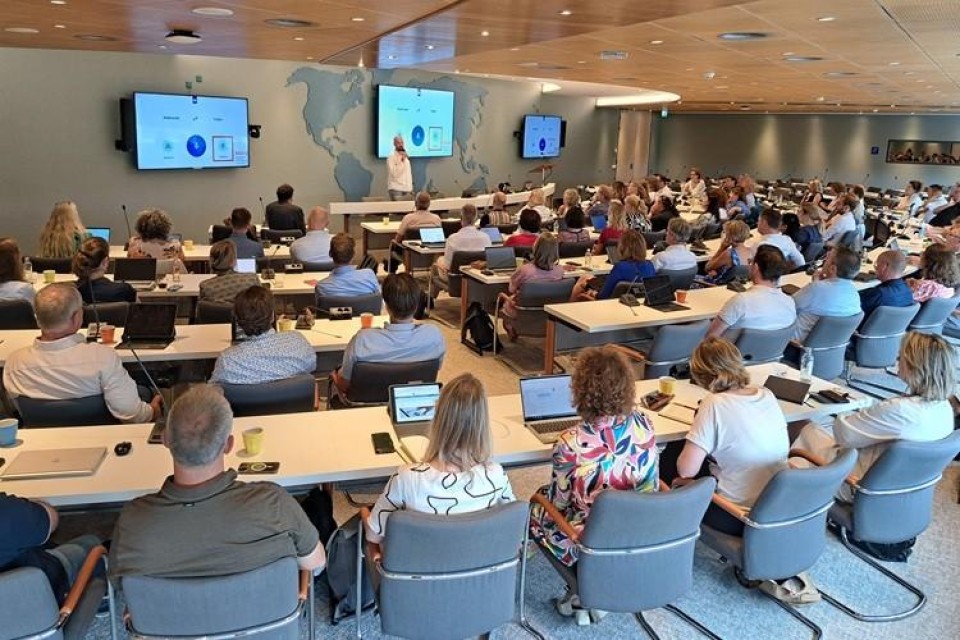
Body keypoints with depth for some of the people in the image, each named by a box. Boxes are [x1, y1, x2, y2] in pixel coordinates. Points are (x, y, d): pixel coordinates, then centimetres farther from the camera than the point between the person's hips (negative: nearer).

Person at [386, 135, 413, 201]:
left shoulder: (406, 156, 16)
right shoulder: (391, 157, -8)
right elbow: (394, 173, -18)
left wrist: (411, 188, 15)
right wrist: (402, 161, -19)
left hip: (407, 189, 7)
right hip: (396, 189, -7)